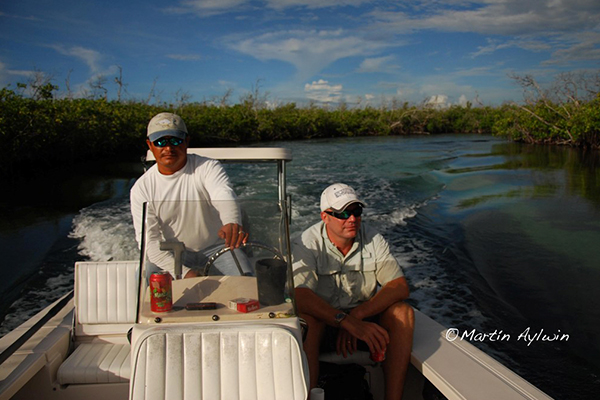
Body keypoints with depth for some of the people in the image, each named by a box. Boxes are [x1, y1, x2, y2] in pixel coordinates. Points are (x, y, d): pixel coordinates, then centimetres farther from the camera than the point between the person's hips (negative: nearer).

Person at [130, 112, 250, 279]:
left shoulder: (208, 167, -10)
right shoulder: (141, 188, -6)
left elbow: (224, 197, -32)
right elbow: (148, 240, -11)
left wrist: (233, 224, -57)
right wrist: (184, 272, -25)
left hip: (216, 247, -1)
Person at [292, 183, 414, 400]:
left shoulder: (373, 240, -4)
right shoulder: (306, 245, -15)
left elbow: (400, 287, -12)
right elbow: (299, 296, -30)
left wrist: (357, 314, -26)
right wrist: (349, 323, -40)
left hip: (364, 319, 3)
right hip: (322, 320, -3)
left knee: (403, 312, -23)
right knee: (306, 320, -35)